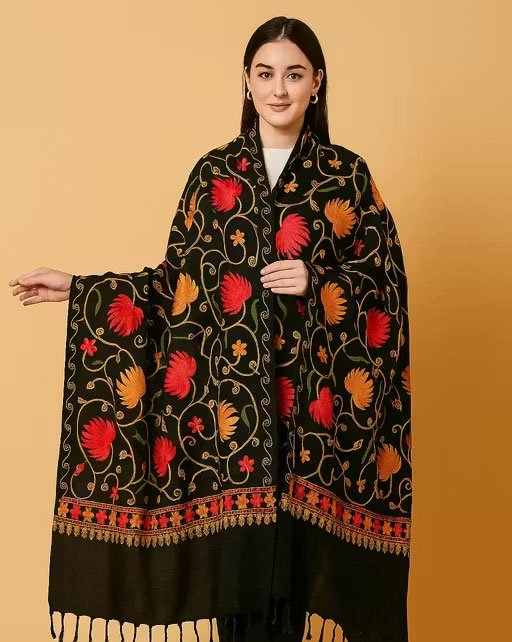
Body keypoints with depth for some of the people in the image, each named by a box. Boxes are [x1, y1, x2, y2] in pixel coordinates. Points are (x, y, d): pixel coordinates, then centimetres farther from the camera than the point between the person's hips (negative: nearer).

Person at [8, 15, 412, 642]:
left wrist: (318, 283, -14)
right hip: (229, 402, 1)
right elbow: (180, 282, 6)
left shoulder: (347, 175, 3)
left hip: (310, 404, -1)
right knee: (235, 567, 6)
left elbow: (387, 284, 3)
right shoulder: (214, 172, 6)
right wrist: (80, 288, 1)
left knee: (294, 564, 5)